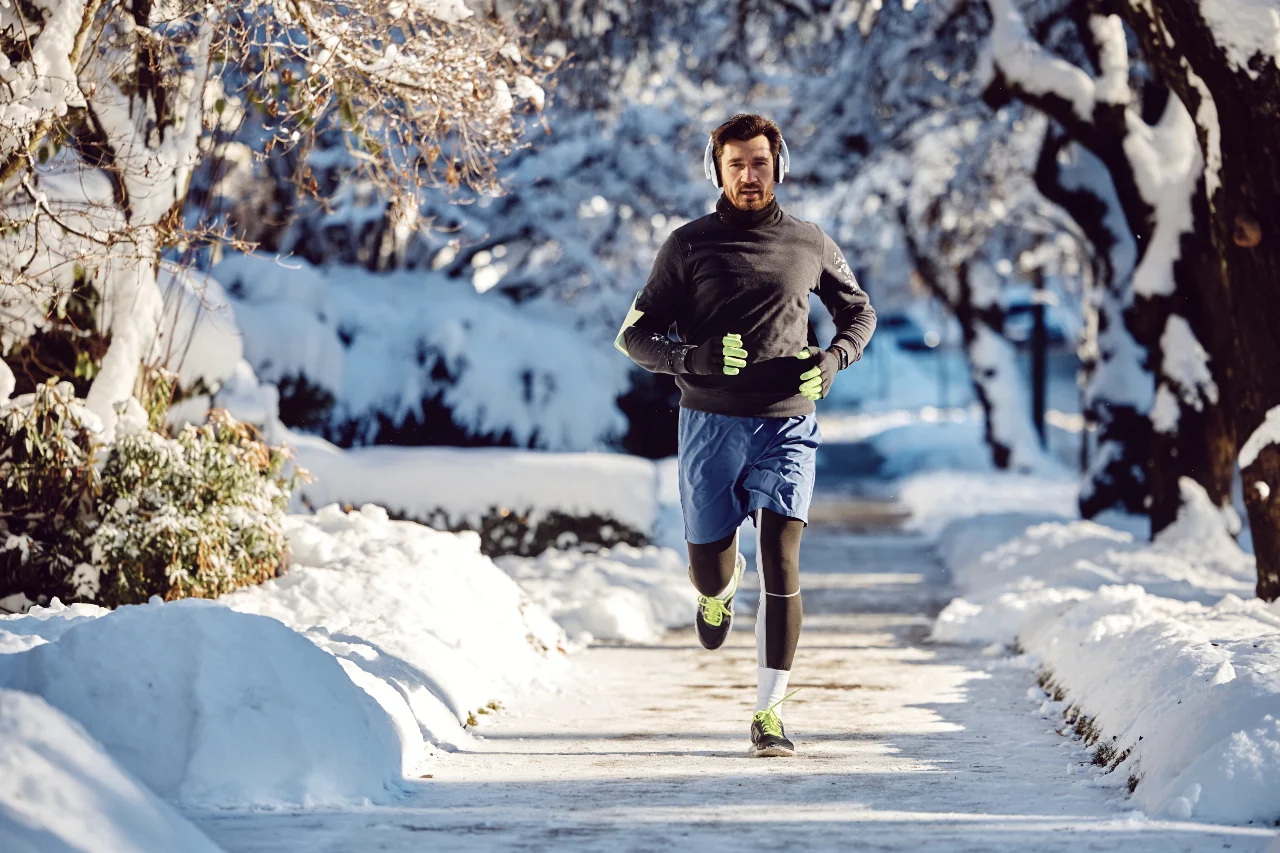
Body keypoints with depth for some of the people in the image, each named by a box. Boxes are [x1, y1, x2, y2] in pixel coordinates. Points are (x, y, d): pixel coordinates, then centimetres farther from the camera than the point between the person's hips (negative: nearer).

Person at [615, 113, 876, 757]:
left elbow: (860, 313, 22)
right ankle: (719, 592, 47)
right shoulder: (689, 245, 3)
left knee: (780, 562, -14)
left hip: (786, 424, 0)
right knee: (710, 571, 6)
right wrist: (692, 355, -17)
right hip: (710, 422, 0)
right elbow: (635, 335, 2)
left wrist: (835, 358, 0)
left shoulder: (810, 245, 7)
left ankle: (769, 710, -9)